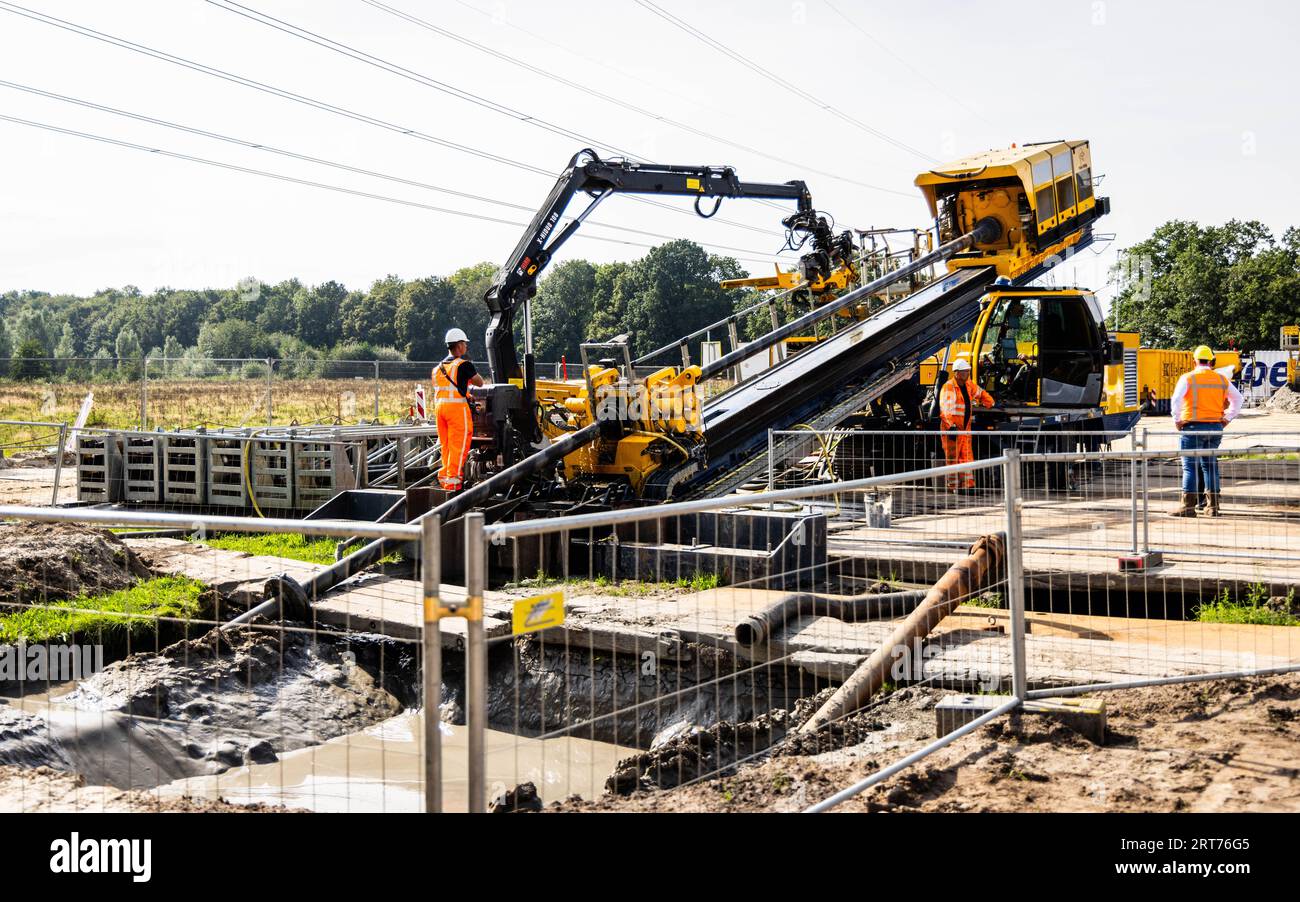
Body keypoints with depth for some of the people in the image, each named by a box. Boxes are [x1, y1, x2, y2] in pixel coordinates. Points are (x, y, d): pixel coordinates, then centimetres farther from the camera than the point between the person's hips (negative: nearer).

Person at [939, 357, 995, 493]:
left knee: (967, 457, 7)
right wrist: (951, 426, -31)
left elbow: (981, 394, 32)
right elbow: (945, 408, -23)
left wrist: (989, 403, 21)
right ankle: (953, 486, 1)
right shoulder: (948, 387, -15)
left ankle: (967, 485, 11)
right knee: (953, 458, -3)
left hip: (965, 428, 8)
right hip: (951, 428, -8)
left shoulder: (969, 385, 10)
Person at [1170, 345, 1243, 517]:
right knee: (1210, 465, 12)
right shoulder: (1222, 379, 9)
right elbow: (1237, 399, 16)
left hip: (1193, 427, -4)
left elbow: (1176, 400, -16)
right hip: (1215, 427, 5)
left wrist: (1177, 420, -6)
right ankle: (1213, 506, 14)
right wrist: (1227, 418, 17)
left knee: (1190, 467, -2)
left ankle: (1188, 506, -4)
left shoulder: (1188, 378, -5)